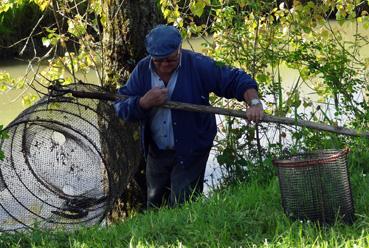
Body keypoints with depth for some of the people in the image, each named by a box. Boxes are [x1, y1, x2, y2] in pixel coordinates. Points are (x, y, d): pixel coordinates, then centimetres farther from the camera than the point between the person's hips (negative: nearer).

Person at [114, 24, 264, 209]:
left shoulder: (198, 65, -14)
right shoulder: (142, 70, -5)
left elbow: (235, 79, -13)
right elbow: (120, 107, -8)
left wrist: (254, 102, -30)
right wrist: (144, 102, -27)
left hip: (191, 152, -4)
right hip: (156, 151, 4)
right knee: (155, 205, 17)